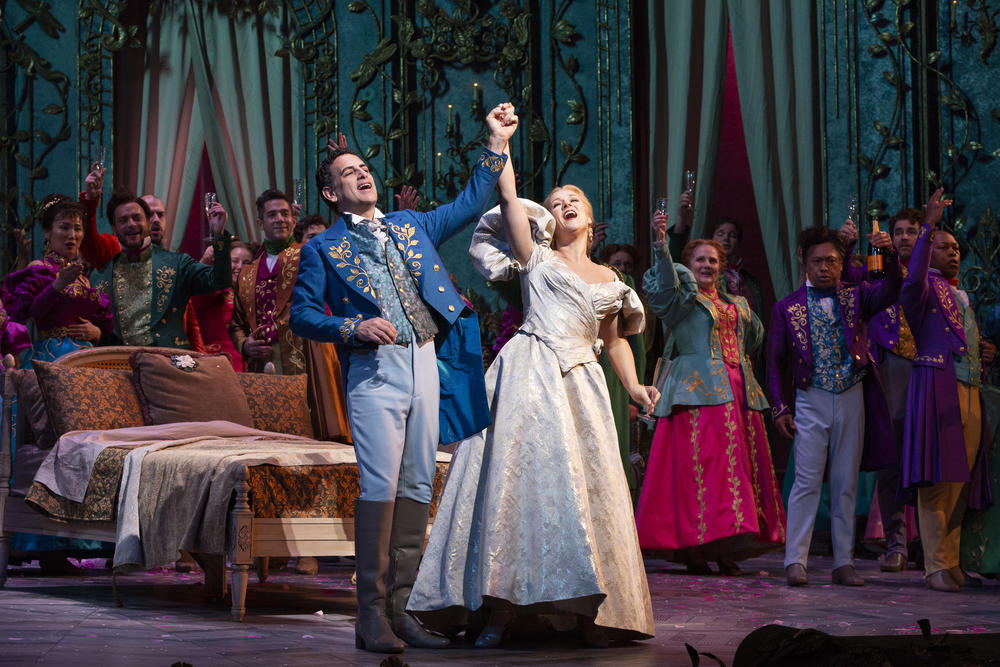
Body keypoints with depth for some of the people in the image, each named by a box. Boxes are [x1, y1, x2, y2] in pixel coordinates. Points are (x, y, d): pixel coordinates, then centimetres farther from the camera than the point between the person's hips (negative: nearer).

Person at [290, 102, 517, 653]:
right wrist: (355, 327, -15)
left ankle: (400, 608, 8)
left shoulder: (409, 226, 20)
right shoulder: (323, 249, 7)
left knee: (417, 488, 3)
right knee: (380, 487, -15)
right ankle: (371, 615, -11)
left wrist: (496, 144, 16)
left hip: (425, 365, 5)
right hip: (375, 370, -5)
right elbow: (301, 315, 1)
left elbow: (468, 204, 23)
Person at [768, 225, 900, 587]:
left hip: (852, 398, 2)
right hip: (811, 401, -2)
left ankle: (844, 563, 9)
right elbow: (776, 360, 6)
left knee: (846, 485, 5)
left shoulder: (855, 296, 7)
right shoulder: (788, 307, 5)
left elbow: (889, 292, -11)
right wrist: (780, 407, -1)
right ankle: (795, 561, -4)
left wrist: (890, 255, -29)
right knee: (807, 482, -7)